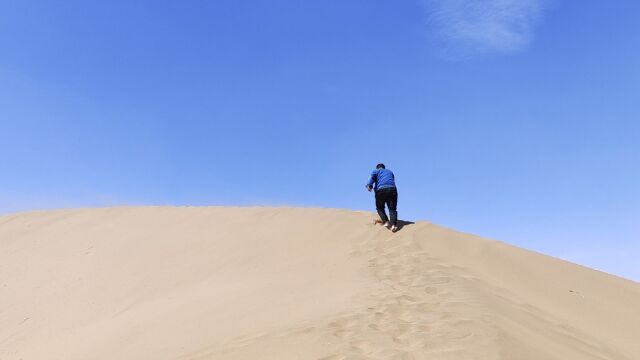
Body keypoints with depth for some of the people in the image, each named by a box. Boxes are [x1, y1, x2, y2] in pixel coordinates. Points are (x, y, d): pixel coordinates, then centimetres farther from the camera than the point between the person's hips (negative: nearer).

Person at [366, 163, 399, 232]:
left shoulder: (376, 171, 21)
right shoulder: (390, 172, 34)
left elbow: (372, 176, -1)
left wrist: (369, 185, -15)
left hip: (381, 190, -2)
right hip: (392, 189, 2)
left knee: (380, 208, 15)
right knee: (392, 208, 3)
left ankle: (386, 222, -3)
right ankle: (394, 224, -18)